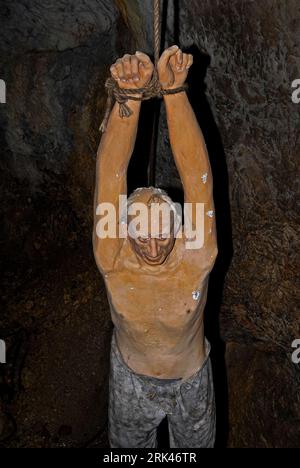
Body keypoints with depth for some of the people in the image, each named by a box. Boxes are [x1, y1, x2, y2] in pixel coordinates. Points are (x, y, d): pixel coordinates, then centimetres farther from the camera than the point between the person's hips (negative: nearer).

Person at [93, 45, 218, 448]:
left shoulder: (197, 257, -29)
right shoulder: (112, 262, -28)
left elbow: (197, 174, -38)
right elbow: (110, 173, -38)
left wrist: (174, 91, -47)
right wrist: (129, 95, -48)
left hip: (192, 381, 0)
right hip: (133, 381, 0)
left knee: (197, 443, 27)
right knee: (129, 444, 27)